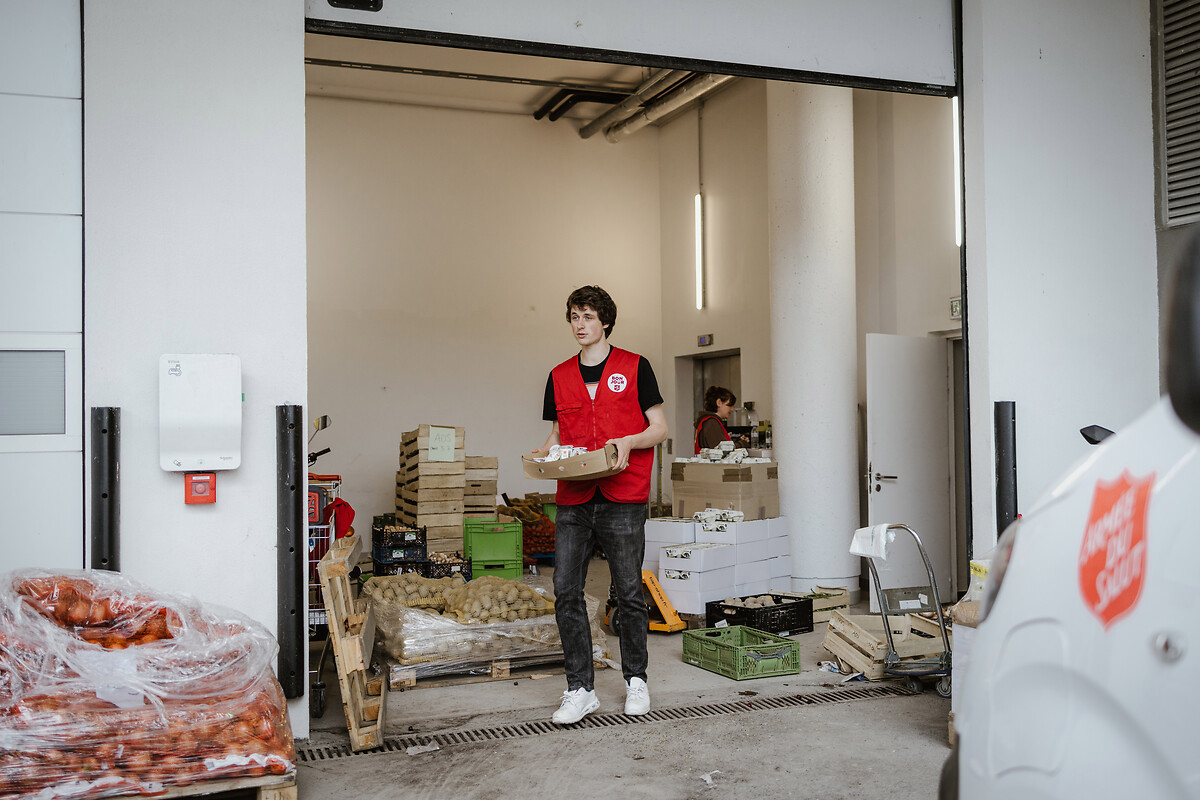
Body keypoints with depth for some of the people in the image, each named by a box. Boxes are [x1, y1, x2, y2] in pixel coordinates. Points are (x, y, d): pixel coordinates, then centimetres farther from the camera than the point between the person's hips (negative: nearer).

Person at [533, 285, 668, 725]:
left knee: (629, 592, 4)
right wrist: (545, 452, -1)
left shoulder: (635, 367, 3)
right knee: (566, 592, -2)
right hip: (573, 499, 4)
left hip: (623, 498, -3)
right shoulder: (559, 376, 14)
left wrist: (627, 442, -15)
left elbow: (659, 428, 3)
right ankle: (579, 689, 8)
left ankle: (635, 679, 21)